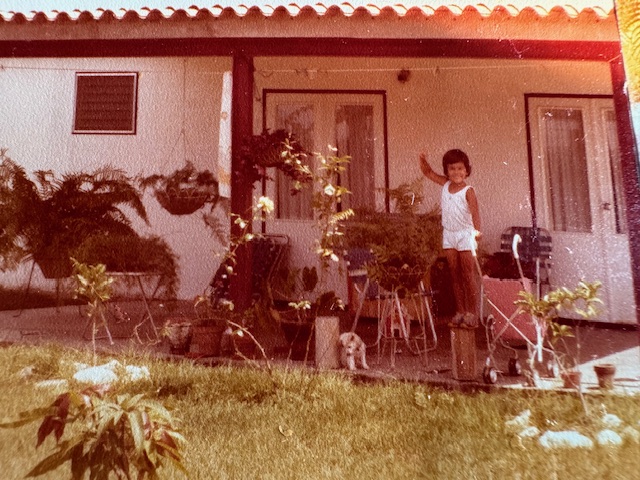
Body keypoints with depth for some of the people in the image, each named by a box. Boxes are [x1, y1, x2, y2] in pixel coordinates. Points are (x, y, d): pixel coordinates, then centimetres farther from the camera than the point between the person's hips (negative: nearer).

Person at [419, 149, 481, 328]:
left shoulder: (468, 191, -12)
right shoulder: (446, 185, 4)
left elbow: (474, 211, -25)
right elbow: (428, 173, 12)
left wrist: (477, 229, -41)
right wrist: (423, 160, -8)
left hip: (465, 234, -5)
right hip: (448, 234, 6)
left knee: (469, 276, 2)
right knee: (455, 276, 10)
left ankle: (472, 313, 10)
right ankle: (460, 311, 18)